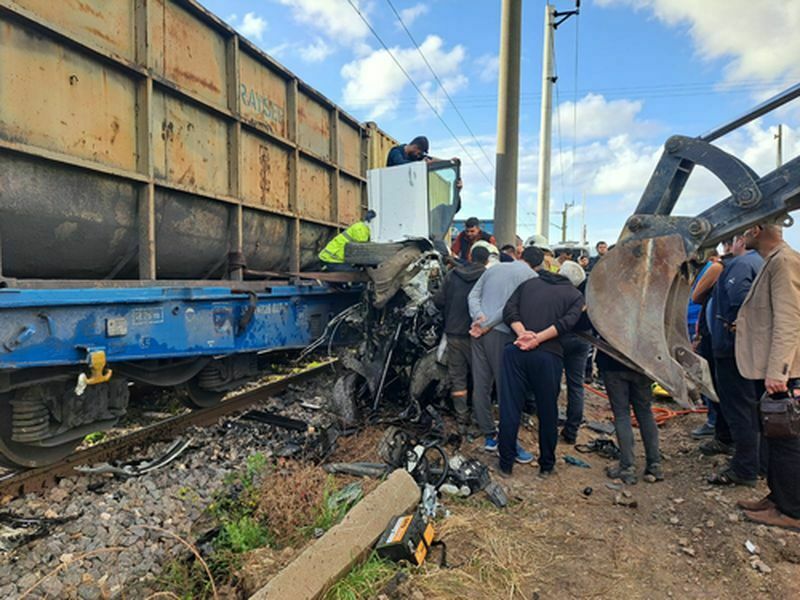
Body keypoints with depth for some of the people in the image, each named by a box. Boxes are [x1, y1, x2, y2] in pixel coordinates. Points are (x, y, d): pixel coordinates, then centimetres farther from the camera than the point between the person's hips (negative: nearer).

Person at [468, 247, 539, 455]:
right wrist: (487, 325, -11)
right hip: (502, 334, -6)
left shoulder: (493, 268, 19)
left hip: (479, 331, 6)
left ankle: (489, 436, 18)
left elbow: (473, 295, 8)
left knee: (481, 386, 8)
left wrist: (478, 316, -6)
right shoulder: (532, 276, 1)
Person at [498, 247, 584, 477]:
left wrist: (523, 334, -9)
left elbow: (509, 310, 3)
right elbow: (567, 321, -7)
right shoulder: (575, 295, 14)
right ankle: (546, 464, 27)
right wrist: (538, 338, -13)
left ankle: (506, 463, 18)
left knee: (509, 407, 8)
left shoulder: (529, 283, 20)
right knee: (547, 411, 13)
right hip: (548, 355, -1)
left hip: (516, 350, 2)